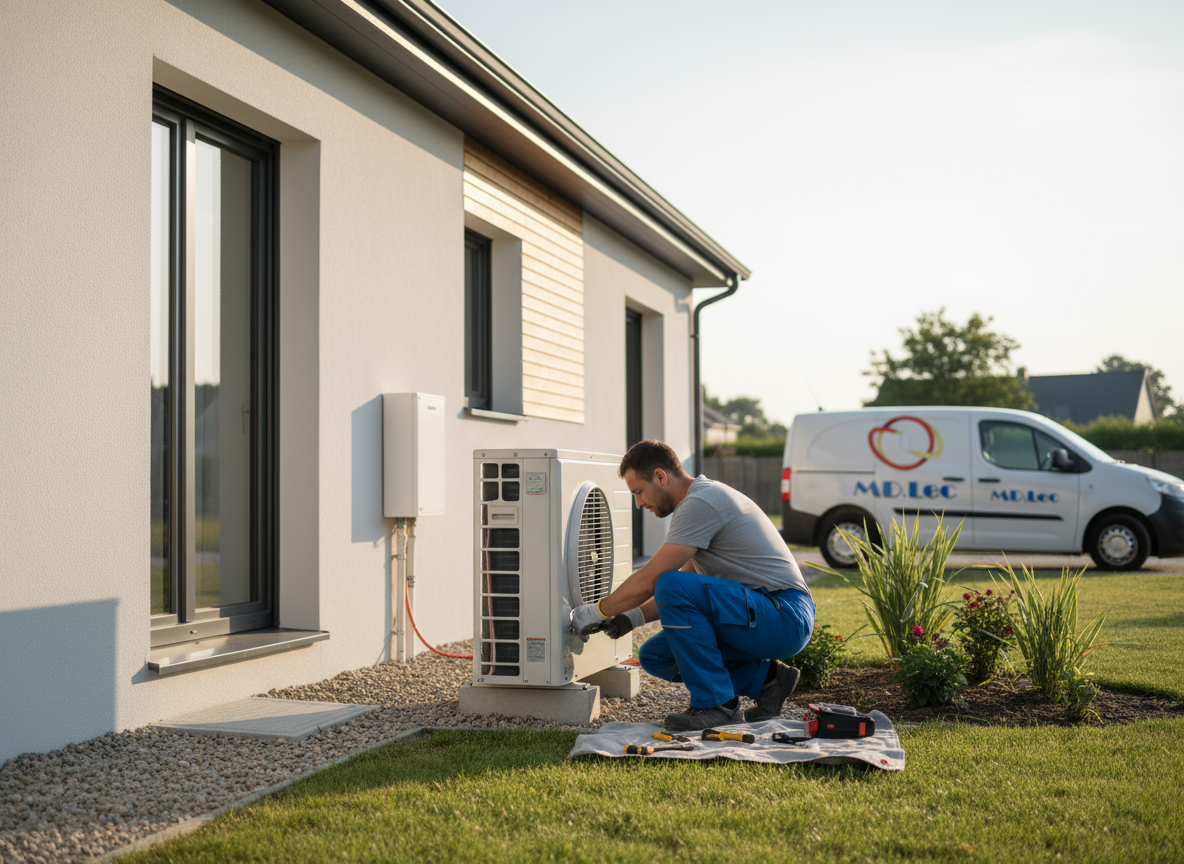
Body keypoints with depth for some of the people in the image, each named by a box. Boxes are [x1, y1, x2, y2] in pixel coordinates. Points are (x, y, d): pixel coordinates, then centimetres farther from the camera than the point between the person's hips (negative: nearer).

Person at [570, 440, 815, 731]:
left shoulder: (700, 503, -16)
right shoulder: (704, 497, 17)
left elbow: (649, 581, -17)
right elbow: (687, 583, 23)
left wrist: (597, 611, -2)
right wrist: (634, 617, 12)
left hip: (786, 619, -10)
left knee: (671, 587, -26)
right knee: (654, 655, 7)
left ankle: (716, 704, -15)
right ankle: (765, 678, 10)